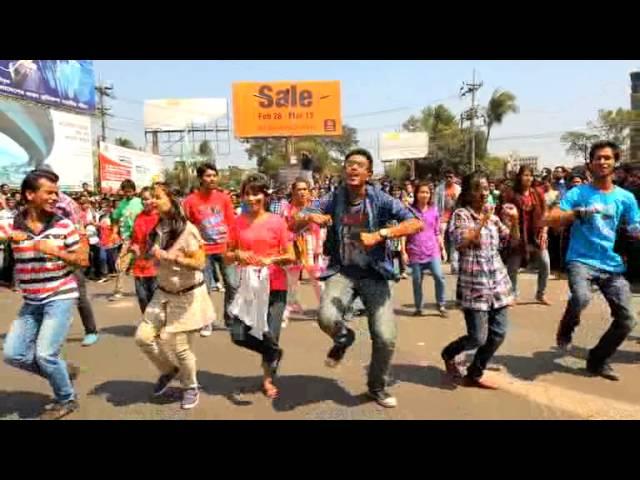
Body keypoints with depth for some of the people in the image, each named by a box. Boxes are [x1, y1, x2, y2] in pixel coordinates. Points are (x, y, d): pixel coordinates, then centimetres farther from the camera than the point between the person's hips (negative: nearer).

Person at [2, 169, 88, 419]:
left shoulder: (64, 225, -7)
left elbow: (83, 260, -3)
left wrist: (56, 251, -19)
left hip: (61, 297, -4)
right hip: (31, 302, 4)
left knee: (45, 354, -7)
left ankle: (66, 400, 17)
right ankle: (62, 371, 27)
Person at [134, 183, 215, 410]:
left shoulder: (187, 230, -19)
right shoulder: (157, 229, 3)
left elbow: (199, 263, -24)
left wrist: (170, 257, -29)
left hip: (188, 295, -7)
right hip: (163, 293, 7)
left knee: (180, 347, -1)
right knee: (143, 337, 0)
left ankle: (191, 387, 27)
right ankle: (168, 371, 27)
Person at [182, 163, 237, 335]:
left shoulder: (224, 197, 1)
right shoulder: (190, 201, -7)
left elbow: (231, 222, 5)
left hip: (225, 248, 3)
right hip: (204, 250, -2)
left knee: (232, 285, 6)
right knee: (205, 288, 2)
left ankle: (230, 318, 24)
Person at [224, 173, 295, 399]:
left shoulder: (277, 222, -6)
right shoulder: (238, 222, 1)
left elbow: (291, 257, -5)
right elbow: (227, 256, 7)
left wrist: (271, 260, -22)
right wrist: (238, 255, -15)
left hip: (274, 286, -3)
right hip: (249, 285, 3)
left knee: (270, 337, 2)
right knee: (239, 336, -2)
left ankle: (268, 378, 32)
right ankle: (273, 355, 27)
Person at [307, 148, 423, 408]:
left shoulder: (380, 199, -10)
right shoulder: (334, 199, -4)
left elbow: (416, 223, -19)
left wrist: (379, 235, -31)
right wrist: (310, 218, -23)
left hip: (374, 274, 0)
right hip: (341, 272, 1)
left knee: (386, 338, -4)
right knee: (326, 318, -26)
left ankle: (377, 387, 27)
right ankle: (343, 338, 14)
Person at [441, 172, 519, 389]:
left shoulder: (491, 214, 10)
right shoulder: (461, 214, -6)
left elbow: (511, 240, 15)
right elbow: (461, 243, -21)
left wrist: (514, 221, -2)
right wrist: (483, 221, -22)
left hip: (498, 281, 6)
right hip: (473, 284, -6)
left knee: (498, 333, 6)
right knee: (478, 338, -6)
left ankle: (474, 375, 22)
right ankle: (448, 354, 24)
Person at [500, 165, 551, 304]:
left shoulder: (538, 193, 4)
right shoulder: (510, 195, -7)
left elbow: (544, 213, 8)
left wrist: (544, 231, -1)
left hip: (536, 235, 3)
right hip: (518, 236, -3)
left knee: (545, 264, -1)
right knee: (512, 268, 4)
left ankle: (541, 294, 17)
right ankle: (513, 295, 20)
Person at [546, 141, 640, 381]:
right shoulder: (578, 193, -1)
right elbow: (552, 219, -10)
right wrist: (578, 213, -24)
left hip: (612, 265, 4)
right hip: (581, 260, -4)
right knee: (581, 298, -33)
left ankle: (598, 360, 27)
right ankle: (566, 328, 3)